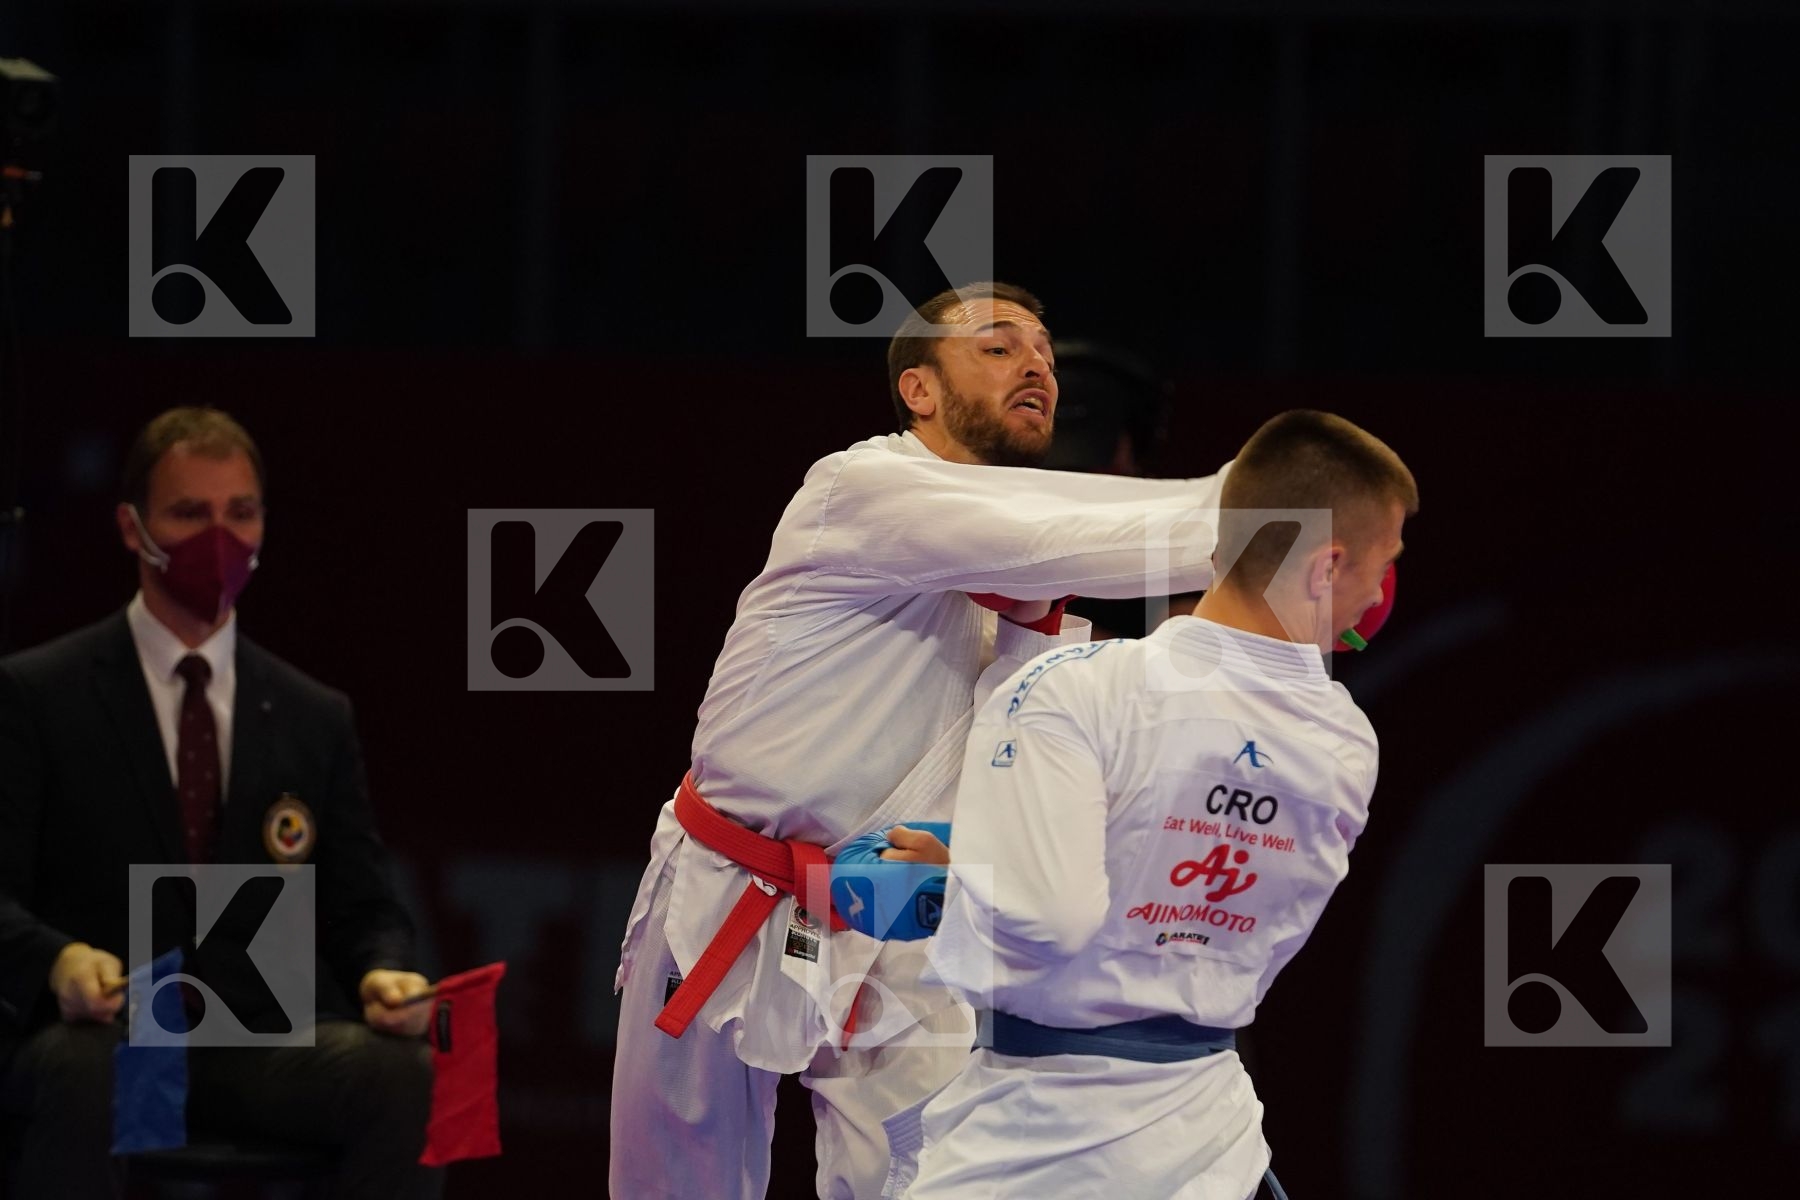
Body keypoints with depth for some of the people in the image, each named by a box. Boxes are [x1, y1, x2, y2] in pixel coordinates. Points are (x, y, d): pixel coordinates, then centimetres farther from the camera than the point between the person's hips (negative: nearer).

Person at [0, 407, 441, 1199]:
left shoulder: (315, 719, 18)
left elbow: (360, 905, 17)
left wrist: (383, 971, -8)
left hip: (261, 1042, 3)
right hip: (91, 1035, -3)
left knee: (409, 1075, -30)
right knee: (83, 1076, -41)